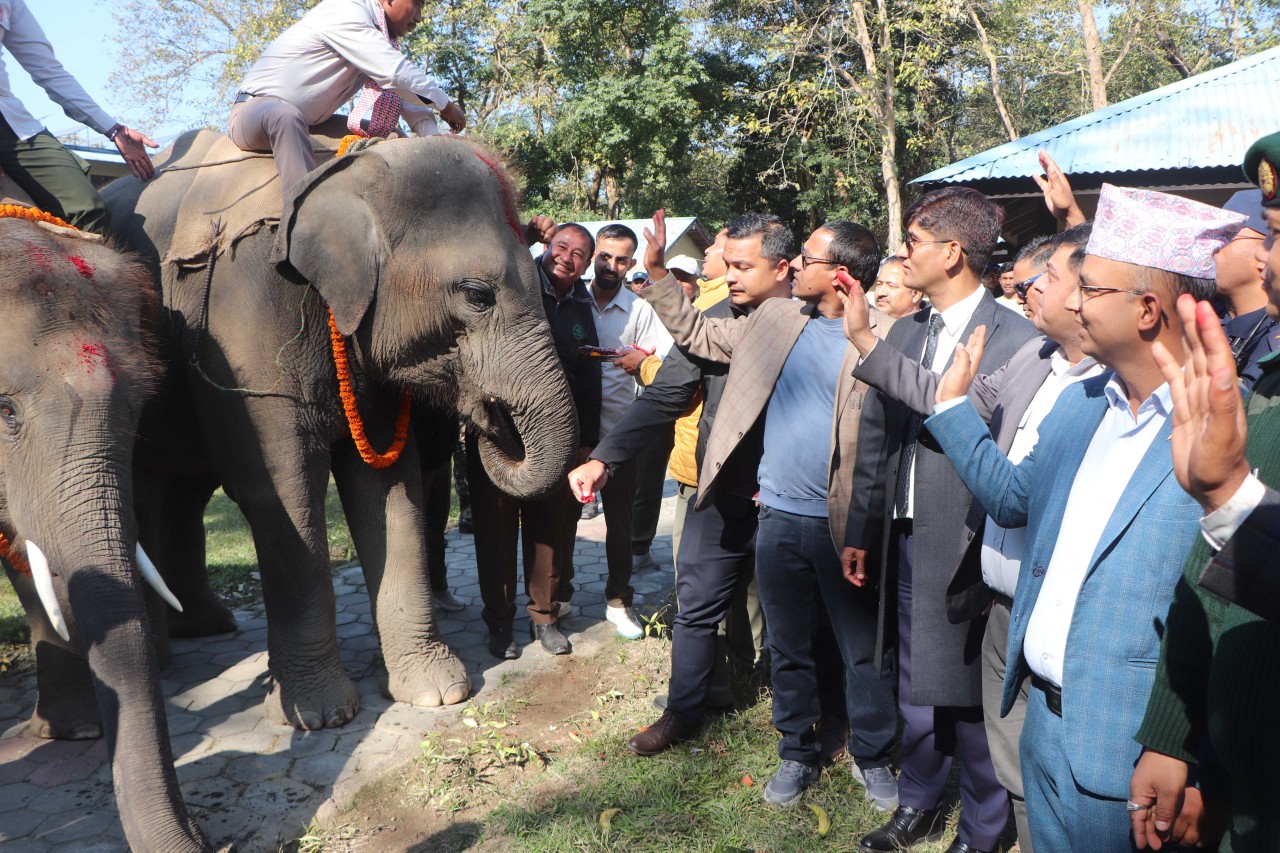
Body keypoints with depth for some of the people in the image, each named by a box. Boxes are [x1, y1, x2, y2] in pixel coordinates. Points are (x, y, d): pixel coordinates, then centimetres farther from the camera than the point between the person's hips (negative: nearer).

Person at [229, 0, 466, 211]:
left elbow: (407, 93, 6)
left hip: (305, 123, 9)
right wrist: (446, 105, -14)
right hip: (253, 111, -9)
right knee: (287, 116, -42)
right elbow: (397, 74, -27)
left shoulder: (382, 37, 9)